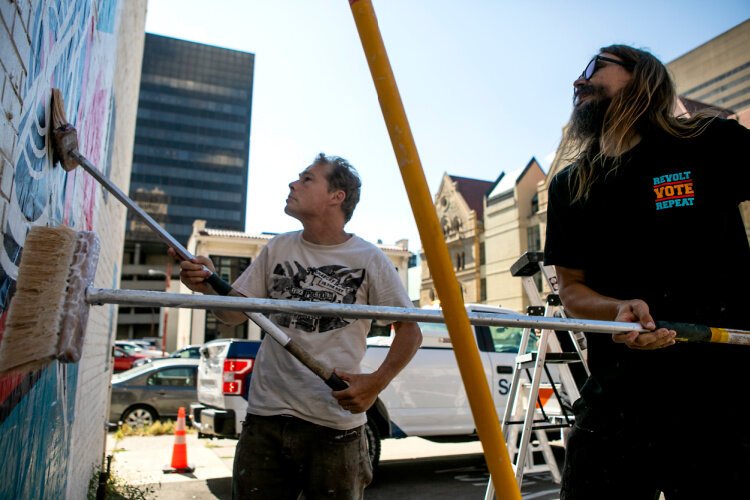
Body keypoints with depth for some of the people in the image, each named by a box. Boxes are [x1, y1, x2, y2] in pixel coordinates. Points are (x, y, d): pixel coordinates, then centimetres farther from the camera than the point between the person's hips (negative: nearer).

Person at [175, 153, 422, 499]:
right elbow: (235, 313, 8)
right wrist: (209, 287, -13)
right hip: (265, 418, 3)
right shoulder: (278, 249, 7)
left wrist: (377, 381, -16)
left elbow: (410, 330, -2)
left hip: (336, 425, -3)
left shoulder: (369, 259, -5)